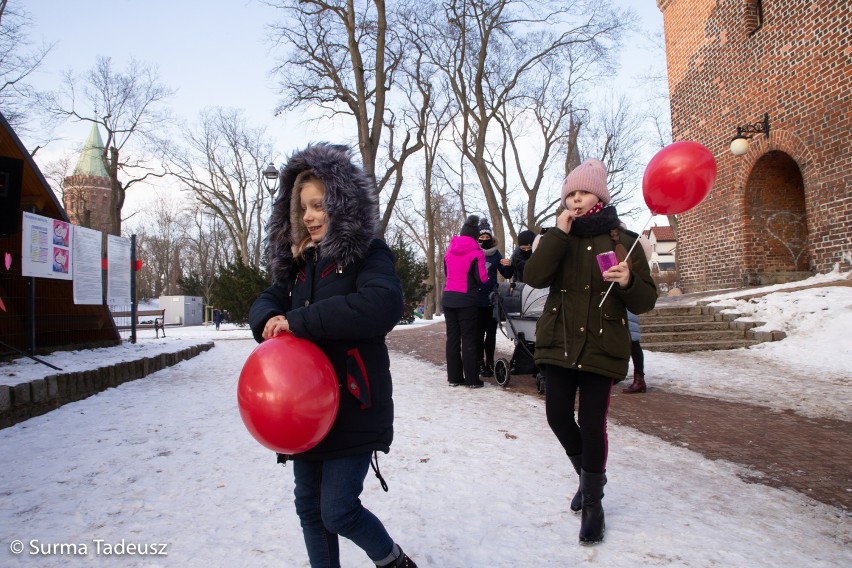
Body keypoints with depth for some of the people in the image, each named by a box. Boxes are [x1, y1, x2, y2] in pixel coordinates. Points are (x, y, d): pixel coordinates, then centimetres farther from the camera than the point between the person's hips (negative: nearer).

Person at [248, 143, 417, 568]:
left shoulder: (368, 254, -10)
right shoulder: (299, 261, 11)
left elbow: (382, 305, -28)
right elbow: (267, 301, 11)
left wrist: (298, 321, -25)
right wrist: (270, 318, -15)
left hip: (353, 408, -7)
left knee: (338, 511, -2)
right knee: (310, 507, 15)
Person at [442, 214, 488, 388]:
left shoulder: (449, 250, 10)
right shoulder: (476, 252, -8)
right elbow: (482, 278, -9)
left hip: (448, 298, 5)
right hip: (467, 300, -5)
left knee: (452, 337, 9)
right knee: (469, 339, -1)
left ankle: (454, 377, 12)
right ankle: (472, 379, 1)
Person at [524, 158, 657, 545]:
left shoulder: (623, 241, 2)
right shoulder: (558, 239, 8)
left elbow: (645, 301, 1)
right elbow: (534, 277, -12)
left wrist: (629, 282, -20)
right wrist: (559, 233, -16)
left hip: (602, 346, -2)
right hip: (559, 342, 3)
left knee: (591, 423, -4)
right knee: (558, 416, 3)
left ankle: (592, 502, 19)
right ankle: (588, 475, 33)